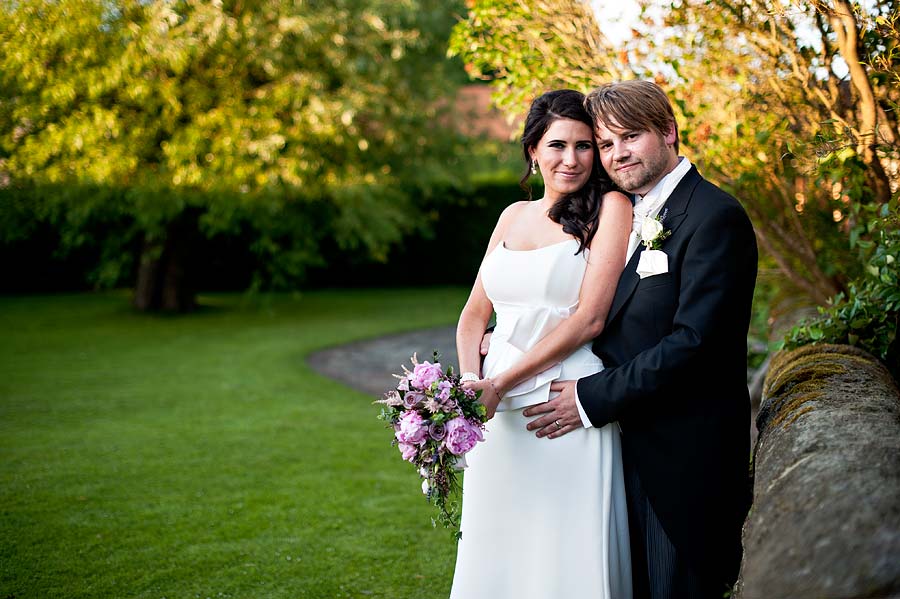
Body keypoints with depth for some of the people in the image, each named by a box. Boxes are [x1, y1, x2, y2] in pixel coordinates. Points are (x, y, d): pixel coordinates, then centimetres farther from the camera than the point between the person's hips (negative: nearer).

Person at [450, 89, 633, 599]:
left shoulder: (611, 207, -3)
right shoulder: (514, 216, 14)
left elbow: (590, 318, -12)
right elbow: (475, 315, 16)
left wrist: (502, 383, -14)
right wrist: (471, 382, -4)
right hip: (499, 417, 5)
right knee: (496, 556, 12)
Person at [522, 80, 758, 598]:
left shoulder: (715, 216, -14)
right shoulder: (628, 216, 12)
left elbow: (694, 340, -22)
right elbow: (603, 320, 13)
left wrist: (593, 399, -19)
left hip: (683, 455, -8)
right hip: (630, 448, 8)